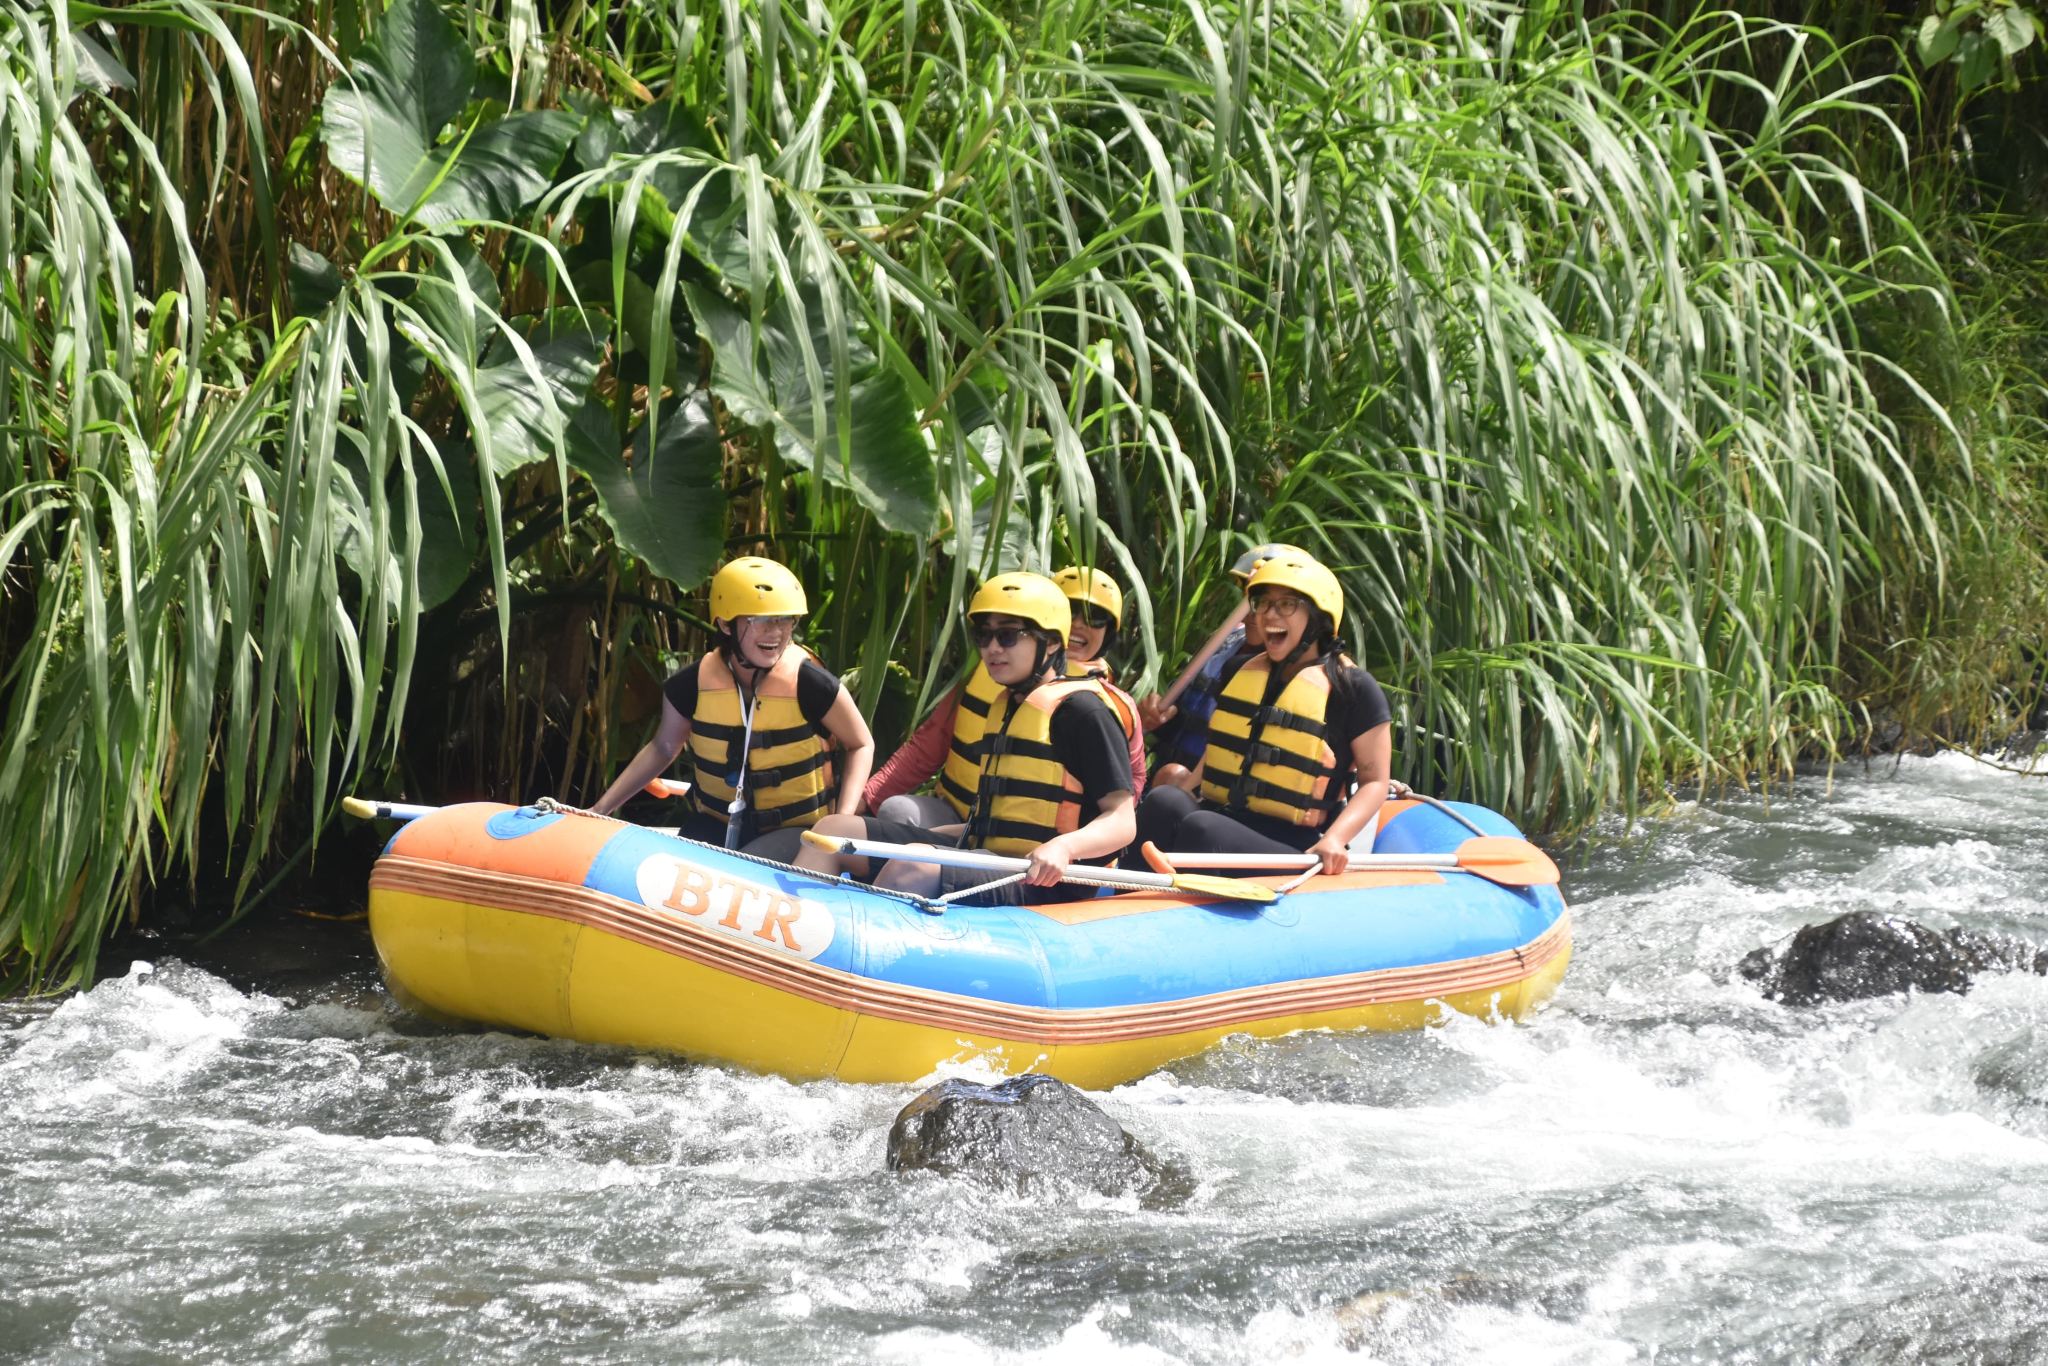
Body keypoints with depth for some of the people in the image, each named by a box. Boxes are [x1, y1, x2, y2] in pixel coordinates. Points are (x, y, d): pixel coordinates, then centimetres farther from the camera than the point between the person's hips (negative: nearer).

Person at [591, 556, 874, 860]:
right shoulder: (696, 682, -7)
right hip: (716, 824, 3)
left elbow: (860, 745, -1)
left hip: (795, 831, -3)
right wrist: (600, 809, 5)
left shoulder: (809, 683, -16)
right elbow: (663, 748, 10)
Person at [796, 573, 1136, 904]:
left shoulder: (1081, 710, -7)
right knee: (835, 830, 0)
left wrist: (1063, 847, -31)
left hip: (1041, 882, -9)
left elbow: (1122, 823, -12)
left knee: (913, 868, -35)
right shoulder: (1004, 706, 20)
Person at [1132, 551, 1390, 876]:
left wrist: (1335, 839, -16)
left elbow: (1375, 782, 1)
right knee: (1163, 801, -30)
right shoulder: (1241, 672, 20)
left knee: (1199, 828, -37)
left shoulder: (1353, 688, 2)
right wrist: (1184, 785, 10)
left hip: (1293, 846, -5)